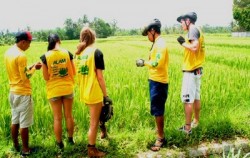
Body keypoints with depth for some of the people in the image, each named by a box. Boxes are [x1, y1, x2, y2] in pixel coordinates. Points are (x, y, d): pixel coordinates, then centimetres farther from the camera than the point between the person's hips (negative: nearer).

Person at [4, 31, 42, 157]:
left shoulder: (8, 53, 7)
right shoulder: (21, 56, -20)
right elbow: (25, 77, -19)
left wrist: (29, 68, 10)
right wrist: (34, 68, -5)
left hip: (13, 92, 9)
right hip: (23, 93, -9)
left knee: (15, 121, 18)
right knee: (24, 123, 2)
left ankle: (15, 145, 30)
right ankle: (25, 150, 12)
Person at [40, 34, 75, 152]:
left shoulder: (45, 57, -11)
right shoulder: (67, 53, -7)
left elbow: (46, 77, -7)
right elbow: (73, 72, 0)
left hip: (53, 90, -1)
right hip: (67, 89, 1)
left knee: (57, 118, 10)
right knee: (68, 115, 16)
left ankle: (59, 143, 22)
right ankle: (70, 139, 31)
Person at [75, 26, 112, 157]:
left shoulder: (78, 53, 6)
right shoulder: (96, 52, -13)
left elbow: (78, 74, 12)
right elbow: (100, 76, -15)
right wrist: (106, 95, -9)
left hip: (84, 92, 7)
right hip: (94, 93, -6)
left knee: (94, 120, 26)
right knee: (94, 123, 7)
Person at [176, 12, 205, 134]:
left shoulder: (193, 30, -14)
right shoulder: (198, 31, 15)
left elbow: (195, 47, -28)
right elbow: (198, 47, 11)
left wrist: (183, 43, -14)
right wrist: (185, 43, 9)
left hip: (191, 71, -10)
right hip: (197, 69, 10)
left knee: (187, 100, -4)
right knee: (196, 98, 18)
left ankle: (187, 127, 3)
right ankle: (196, 121, 30)